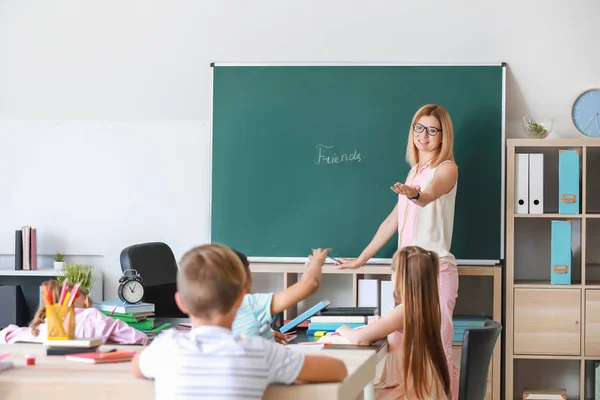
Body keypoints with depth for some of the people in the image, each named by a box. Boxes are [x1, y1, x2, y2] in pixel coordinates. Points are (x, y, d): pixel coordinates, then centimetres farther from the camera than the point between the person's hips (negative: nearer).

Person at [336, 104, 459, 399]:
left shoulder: (446, 168, -4)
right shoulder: (415, 171, 18)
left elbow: (428, 197, -27)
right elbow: (393, 221, 24)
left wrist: (415, 194, -49)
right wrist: (362, 259, 26)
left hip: (436, 271, -8)